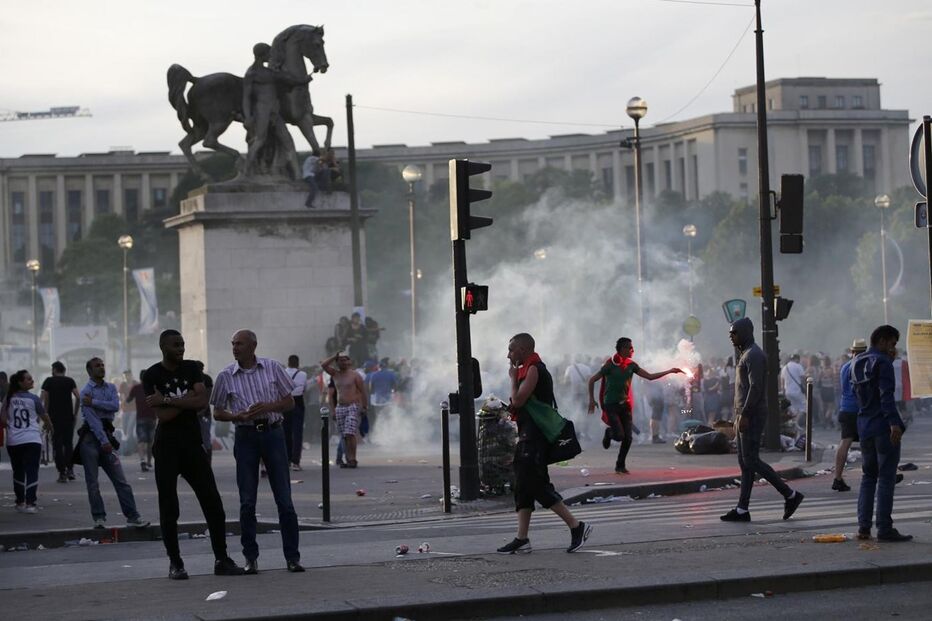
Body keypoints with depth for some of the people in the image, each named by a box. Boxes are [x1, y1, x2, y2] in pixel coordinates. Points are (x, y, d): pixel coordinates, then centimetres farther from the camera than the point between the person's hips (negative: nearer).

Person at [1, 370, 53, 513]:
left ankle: (20, 502, 21)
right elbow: (44, 416, 8)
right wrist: (49, 426, 29)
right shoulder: (33, 399, -3)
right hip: (32, 440, -3)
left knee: (18, 472, 15)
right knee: (32, 472, -2)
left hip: (13, 441, 3)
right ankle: (30, 504, -10)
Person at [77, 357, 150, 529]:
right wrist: (104, 441, -18)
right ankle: (99, 517, 4)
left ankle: (132, 516, -2)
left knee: (120, 479, 0)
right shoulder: (86, 391, -5)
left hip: (106, 434, 5)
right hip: (90, 437, -5)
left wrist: (94, 402, -13)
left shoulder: (111, 388, 13)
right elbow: (92, 418, -13)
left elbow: (115, 406, -6)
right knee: (92, 481, -2)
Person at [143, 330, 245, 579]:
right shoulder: (152, 376, -4)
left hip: (193, 445, 3)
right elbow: (162, 415, -14)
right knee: (169, 509, 0)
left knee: (213, 503, 1)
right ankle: (175, 563, 8)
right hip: (167, 449, -3)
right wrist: (187, 399, -9)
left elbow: (202, 400, -10)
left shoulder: (192, 369, 6)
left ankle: (221, 559, 7)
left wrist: (167, 400, -14)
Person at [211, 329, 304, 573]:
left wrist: (269, 407, -12)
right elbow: (217, 412, 8)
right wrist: (237, 417, -12)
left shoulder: (272, 368, 2)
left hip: (273, 433, 0)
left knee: (284, 499, -2)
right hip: (245, 437, 0)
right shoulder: (226, 376, 2)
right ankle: (250, 558, 10)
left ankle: (292, 556, 4)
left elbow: (290, 402, 7)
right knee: (247, 502, 1)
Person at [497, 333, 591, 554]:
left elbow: (518, 400, -19)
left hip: (534, 437, -11)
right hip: (529, 436, 11)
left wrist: (513, 378, -6)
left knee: (537, 485, -12)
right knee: (523, 488, 8)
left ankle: (576, 526, -9)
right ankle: (522, 539, 9)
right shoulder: (529, 369, 20)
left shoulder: (533, 369, -12)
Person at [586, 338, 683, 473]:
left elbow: (650, 376, 3)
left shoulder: (631, 365, 4)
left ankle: (620, 465, 12)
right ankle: (609, 433, 20)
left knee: (628, 437, -3)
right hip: (611, 405, -5)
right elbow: (592, 380, -5)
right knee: (619, 435, -16)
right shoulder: (610, 365, -11)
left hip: (625, 405, 5)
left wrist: (670, 371, -3)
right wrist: (591, 400, -9)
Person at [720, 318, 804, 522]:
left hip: (752, 415, -10)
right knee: (745, 462, 7)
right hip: (744, 415, 10)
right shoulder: (745, 354, 20)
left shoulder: (754, 355, -13)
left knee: (751, 460, -11)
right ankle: (742, 510, 6)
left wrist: (744, 415, -24)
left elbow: (755, 387, -21)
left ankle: (790, 495, -5)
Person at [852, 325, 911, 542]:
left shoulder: (857, 363, 15)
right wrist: (894, 422, -27)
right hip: (883, 426, -8)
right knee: (886, 478, -5)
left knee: (868, 476, 14)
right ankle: (885, 529, -7)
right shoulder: (882, 362, -11)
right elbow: (886, 395, -20)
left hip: (864, 426, 8)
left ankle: (863, 526, 8)